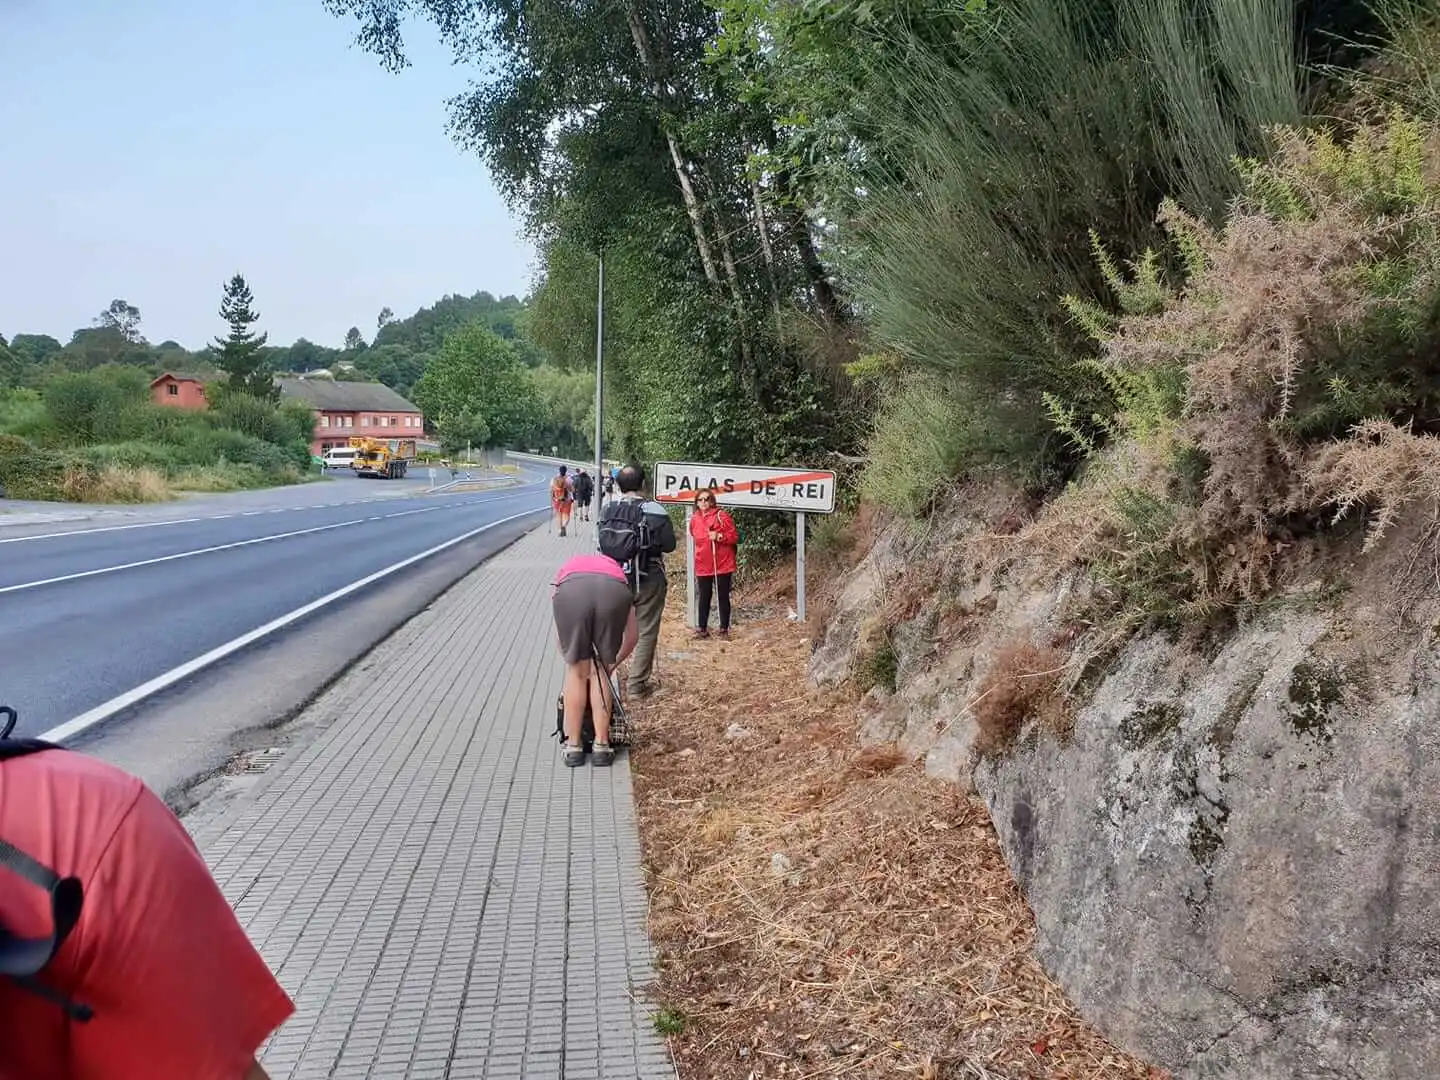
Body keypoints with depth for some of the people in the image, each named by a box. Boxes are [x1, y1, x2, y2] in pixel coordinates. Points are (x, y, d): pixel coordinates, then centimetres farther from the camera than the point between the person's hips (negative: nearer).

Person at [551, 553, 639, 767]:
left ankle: (573, 746, 24)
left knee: (576, 672, 18)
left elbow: (559, 636, 35)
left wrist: (571, 661, 49)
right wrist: (613, 663, 51)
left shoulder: (567, 568, 43)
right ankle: (601, 746, 22)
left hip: (571, 590, -1)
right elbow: (632, 635, 38)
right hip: (613, 590, 1)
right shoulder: (614, 567, 43)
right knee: (601, 672, 19)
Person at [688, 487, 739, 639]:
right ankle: (702, 628, 16)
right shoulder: (694, 519, 7)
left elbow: (735, 536, -7)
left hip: (722, 565, -4)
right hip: (703, 566, 4)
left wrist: (719, 536, -20)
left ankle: (724, 629, 11)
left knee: (723, 597, 3)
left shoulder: (721, 516, -7)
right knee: (703, 598, 8)